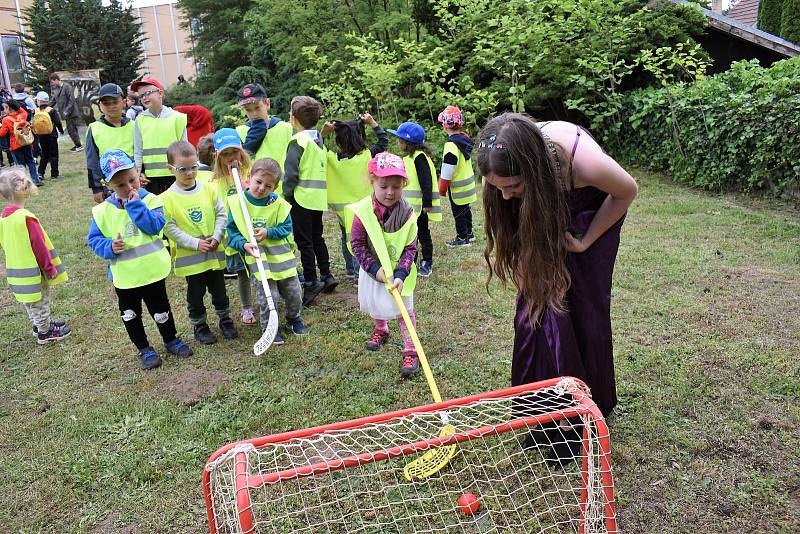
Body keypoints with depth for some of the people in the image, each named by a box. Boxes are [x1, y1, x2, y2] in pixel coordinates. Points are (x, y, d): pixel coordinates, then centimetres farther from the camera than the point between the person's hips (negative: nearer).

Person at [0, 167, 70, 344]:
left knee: (30, 302, 24)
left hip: (15, 269, 8)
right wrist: (50, 268, -11)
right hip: (32, 271, -8)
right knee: (40, 301, 10)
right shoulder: (26, 218, -26)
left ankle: (41, 324, 43)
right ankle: (45, 332, 25)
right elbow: (39, 246, -21)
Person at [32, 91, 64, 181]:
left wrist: (36, 133, 13)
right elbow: (58, 123, -14)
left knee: (44, 154, 17)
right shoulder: (52, 111, -12)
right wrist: (61, 130, 4)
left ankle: (40, 173, 11)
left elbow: (32, 124, -2)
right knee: (53, 155, 5)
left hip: (41, 137, 3)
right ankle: (54, 174, 6)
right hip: (51, 136, -3)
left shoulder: (35, 112, -4)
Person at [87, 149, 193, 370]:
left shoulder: (150, 200, -9)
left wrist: (135, 204, -25)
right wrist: (109, 247, -19)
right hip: (123, 276, 2)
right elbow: (94, 239, 1)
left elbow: (155, 227, -24)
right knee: (130, 315, 15)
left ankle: (171, 340, 37)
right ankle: (144, 349, 34)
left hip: (152, 271, -2)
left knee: (161, 311, 14)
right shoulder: (102, 211, -5)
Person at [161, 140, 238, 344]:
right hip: (189, 256, -2)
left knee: (219, 289, 15)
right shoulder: (167, 198, -10)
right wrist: (195, 243, -18)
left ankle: (225, 319, 34)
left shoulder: (208, 189, -1)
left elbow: (221, 214, 2)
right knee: (196, 293, 11)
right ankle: (199, 325, 29)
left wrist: (217, 237, -12)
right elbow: (170, 228, -12)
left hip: (214, 252, 3)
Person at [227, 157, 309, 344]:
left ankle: (293, 318, 40)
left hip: (282, 256, 2)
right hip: (257, 258, -2)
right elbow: (232, 231, -4)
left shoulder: (279, 204, -7)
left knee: (294, 292, 13)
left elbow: (286, 228, -2)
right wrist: (243, 244, -21)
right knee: (267, 296, -3)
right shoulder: (237, 203, -8)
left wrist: (268, 232, -18)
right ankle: (268, 327, 20)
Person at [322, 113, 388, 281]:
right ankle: (359, 273, 0)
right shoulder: (367, 156, -14)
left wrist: (323, 133, -13)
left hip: (341, 207, 2)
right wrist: (372, 122, 0)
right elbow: (384, 140, -1)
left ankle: (350, 270, 30)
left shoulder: (332, 159, -14)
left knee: (346, 238, 19)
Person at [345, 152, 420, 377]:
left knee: (404, 310, -1)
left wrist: (400, 274, -27)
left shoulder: (407, 213, -19)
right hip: (372, 271, 2)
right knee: (376, 306, 22)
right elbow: (357, 244, -15)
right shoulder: (362, 211, -21)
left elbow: (410, 248, -15)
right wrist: (375, 269, -21)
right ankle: (381, 330, 51)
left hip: (399, 272, -1)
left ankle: (411, 350, 10)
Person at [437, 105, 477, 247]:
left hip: (457, 186, -8)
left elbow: (448, 169, -22)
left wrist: (442, 189, -12)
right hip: (468, 180, 9)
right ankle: (469, 234, 34)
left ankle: (462, 238, 15)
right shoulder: (465, 137, 2)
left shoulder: (451, 144, -24)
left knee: (458, 212, 5)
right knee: (465, 209, 21)